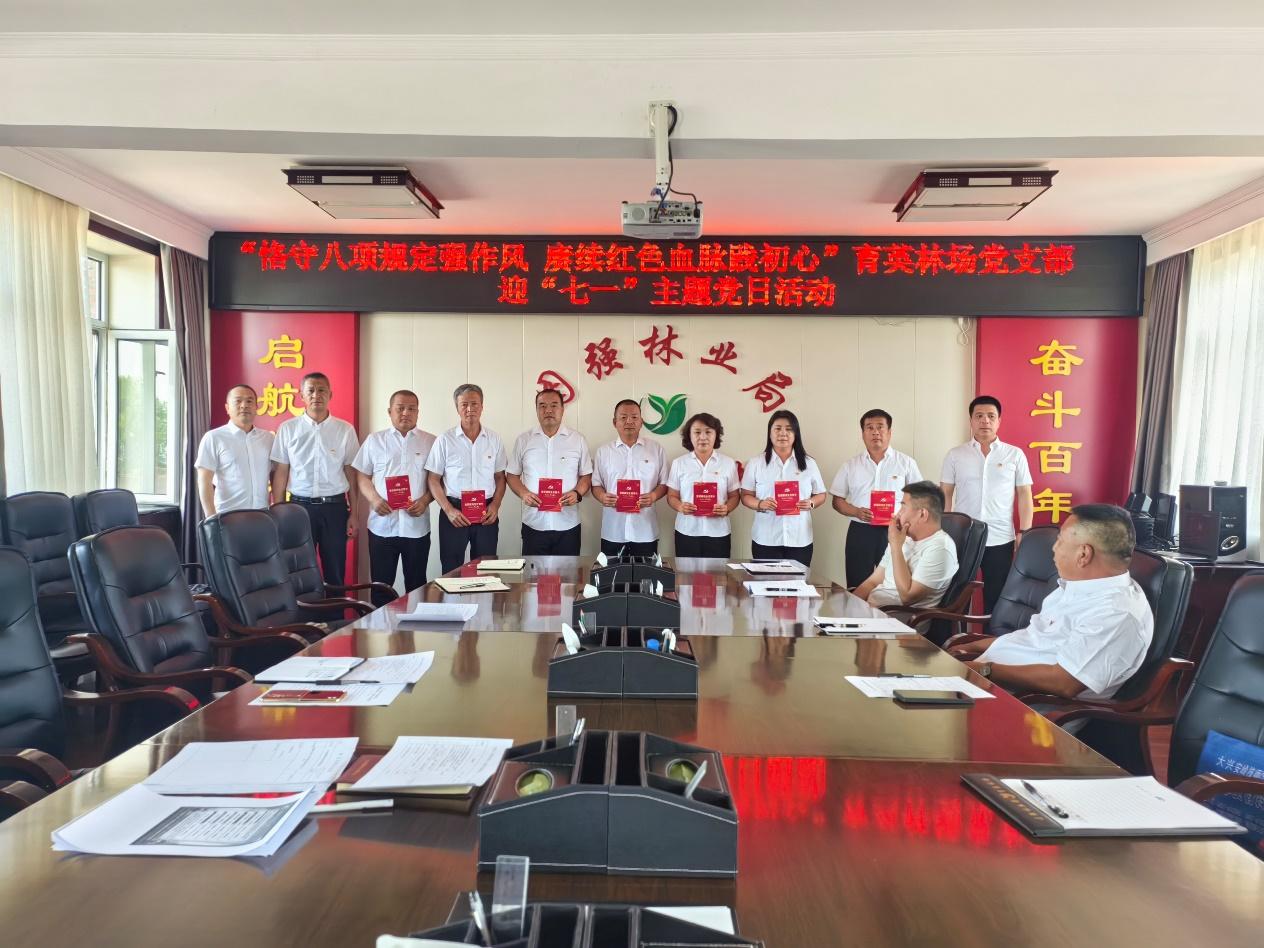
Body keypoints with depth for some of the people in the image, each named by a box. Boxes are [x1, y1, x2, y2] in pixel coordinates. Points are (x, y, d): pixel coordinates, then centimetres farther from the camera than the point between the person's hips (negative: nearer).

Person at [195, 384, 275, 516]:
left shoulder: (269, 438, 10)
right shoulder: (213, 438, -2)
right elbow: (205, 482, -5)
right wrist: (212, 519, -12)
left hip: (262, 514, 3)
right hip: (227, 515, -3)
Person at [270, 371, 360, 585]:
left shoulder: (345, 430, 2)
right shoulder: (287, 428, 2)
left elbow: (351, 473, 4)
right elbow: (280, 473, 3)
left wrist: (353, 513, 1)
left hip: (335, 507, 0)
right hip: (300, 505, 0)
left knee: (335, 570, 6)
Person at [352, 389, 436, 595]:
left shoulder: (431, 442, 5)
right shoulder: (374, 440, 7)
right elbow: (362, 476, 8)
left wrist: (424, 501, -11)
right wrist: (374, 499, -10)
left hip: (417, 526, 0)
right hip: (382, 525, 0)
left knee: (416, 584, 9)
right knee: (380, 583, 6)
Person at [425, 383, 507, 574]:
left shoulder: (494, 439, 6)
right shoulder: (445, 440, -1)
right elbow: (434, 479, 0)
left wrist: (495, 505, -4)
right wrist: (449, 510, -11)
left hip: (487, 512, 2)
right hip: (454, 511, -2)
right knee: (451, 571, 3)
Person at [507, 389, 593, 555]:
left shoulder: (577, 439, 5)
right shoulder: (524, 440, 6)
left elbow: (586, 475, 8)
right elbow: (512, 474, 10)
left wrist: (577, 493, -12)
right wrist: (523, 494, -10)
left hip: (567, 525, 0)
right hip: (534, 524, 0)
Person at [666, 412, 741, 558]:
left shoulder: (728, 463, 5)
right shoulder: (679, 463, 5)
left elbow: (734, 496, 7)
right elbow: (672, 496, 6)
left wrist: (727, 509, -14)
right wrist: (680, 507, -15)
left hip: (718, 532, 0)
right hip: (687, 532, 0)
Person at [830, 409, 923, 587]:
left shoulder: (906, 463, 5)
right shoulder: (851, 465, 8)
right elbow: (837, 500, 9)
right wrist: (856, 512, -10)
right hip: (860, 531, 1)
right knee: (857, 588, 3)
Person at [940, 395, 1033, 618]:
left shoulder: (1015, 454, 4)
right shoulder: (955, 455, 4)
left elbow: (1024, 495, 4)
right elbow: (945, 495, 5)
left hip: (1000, 540, 0)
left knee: (996, 599, 8)